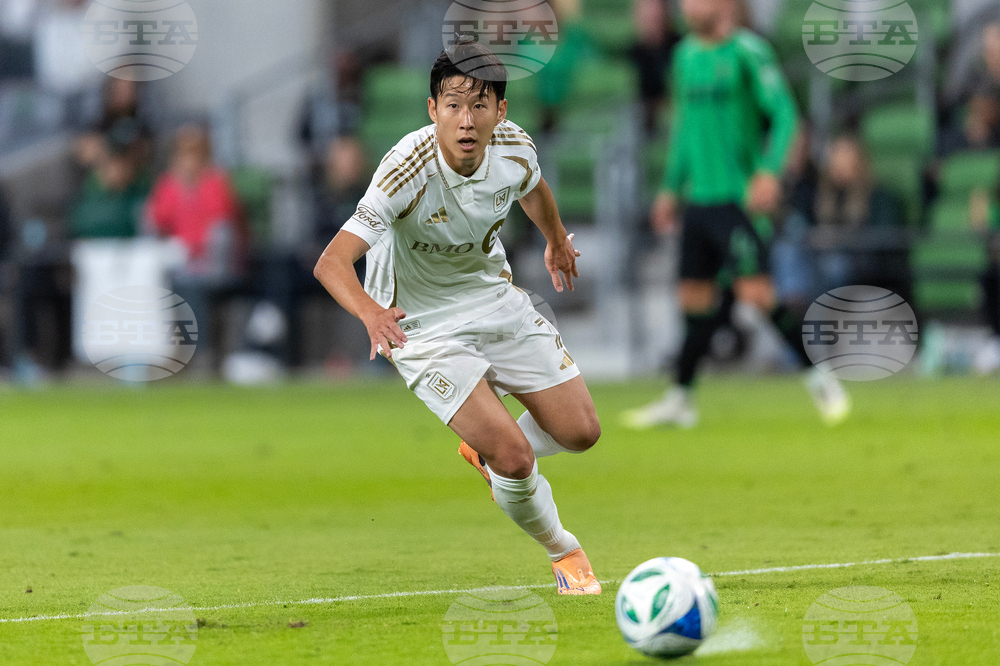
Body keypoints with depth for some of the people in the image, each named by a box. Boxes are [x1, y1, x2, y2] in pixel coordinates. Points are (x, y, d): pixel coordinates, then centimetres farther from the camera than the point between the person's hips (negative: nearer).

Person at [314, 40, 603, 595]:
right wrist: (370, 311, -60)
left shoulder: (513, 148, -16)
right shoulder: (408, 171, -32)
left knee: (580, 432, 1)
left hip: (497, 300, 6)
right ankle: (561, 551, 13)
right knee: (515, 457, -17)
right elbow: (331, 262, -40)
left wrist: (557, 241, 32)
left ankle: (487, 450, 33)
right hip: (423, 325, -5)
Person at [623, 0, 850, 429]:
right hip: (699, 198, 7)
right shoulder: (686, 55, 14)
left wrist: (770, 171, -24)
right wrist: (671, 188, 23)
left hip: (740, 197, -7)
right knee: (695, 297, 9)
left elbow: (784, 114, -12)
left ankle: (819, 377, 1)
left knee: (755, 292, -13)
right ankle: (679, 399, 17)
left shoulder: (747, 52, -9)